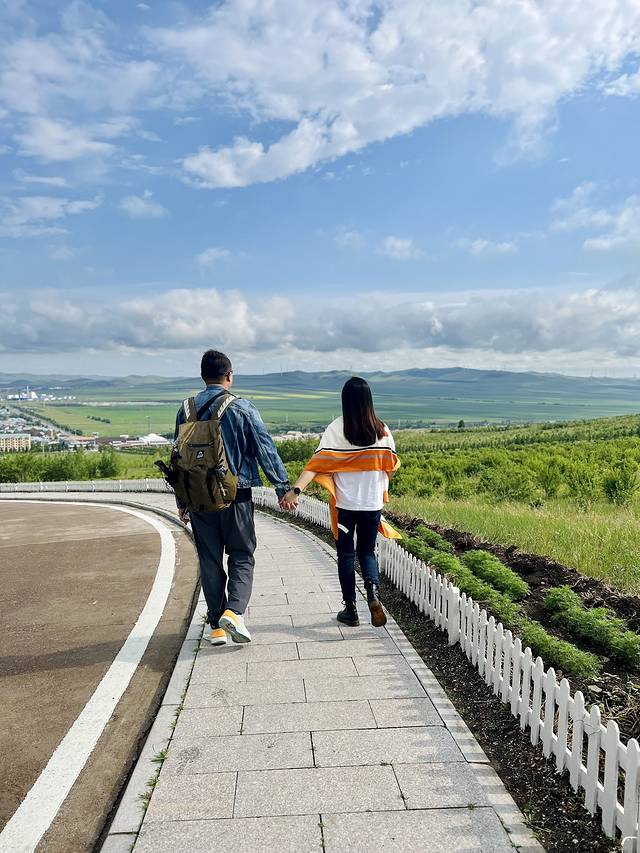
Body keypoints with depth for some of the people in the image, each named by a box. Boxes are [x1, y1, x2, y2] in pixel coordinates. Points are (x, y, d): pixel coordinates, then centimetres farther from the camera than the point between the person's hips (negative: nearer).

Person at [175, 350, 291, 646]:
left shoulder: (187, 410, 4)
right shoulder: (242, 408, -6)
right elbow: (265, 450, -6)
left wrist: (181, 501, 16)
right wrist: (283, 487, 0)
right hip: (236, 496, -3)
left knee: (209, 560, 12)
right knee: (242, 555, 10)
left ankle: (216, 626, 16)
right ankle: (234, 610, -9)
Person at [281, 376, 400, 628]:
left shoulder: (336, 428, -10)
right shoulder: (381, 430, -3)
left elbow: (317, 463, -21)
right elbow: (391, 466, 5)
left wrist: (295, 490, -27)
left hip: (345, 503, -2)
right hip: (373, 503, 2)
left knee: (346, 554, 13)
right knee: (367, 551, 17)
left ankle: (350, 609, 18)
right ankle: (372, 593, -6)